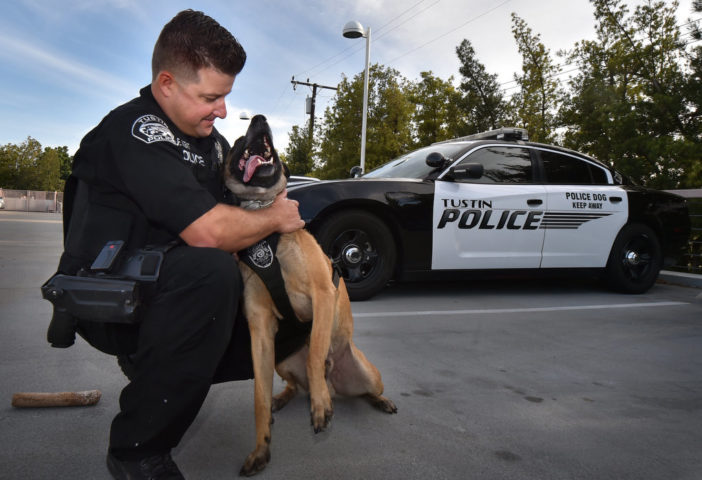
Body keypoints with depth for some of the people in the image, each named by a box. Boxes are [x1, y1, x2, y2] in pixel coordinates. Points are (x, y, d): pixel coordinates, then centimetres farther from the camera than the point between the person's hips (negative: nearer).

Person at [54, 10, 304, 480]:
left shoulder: (209, 138, 7)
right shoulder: (132, 129, -21)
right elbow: (207, 231, -32)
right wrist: (275, 218, -15)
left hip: (162, 292, 9)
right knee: (211, 272, -38)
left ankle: (154, 367, 20)